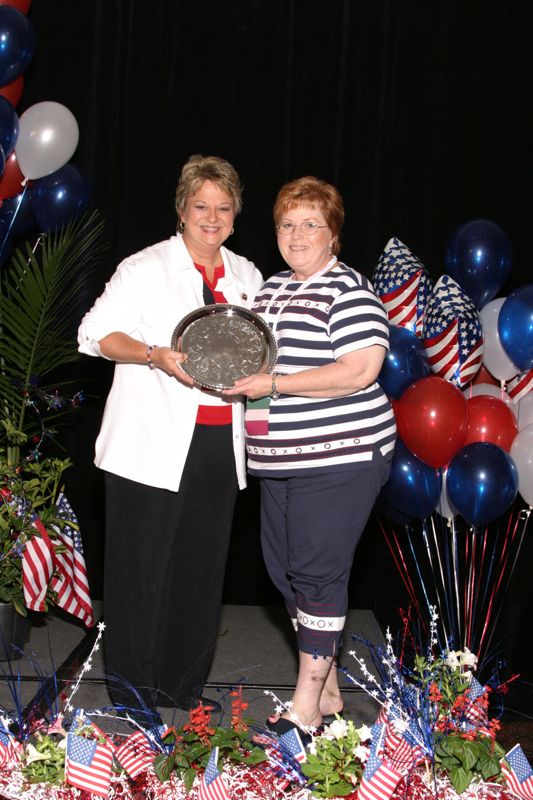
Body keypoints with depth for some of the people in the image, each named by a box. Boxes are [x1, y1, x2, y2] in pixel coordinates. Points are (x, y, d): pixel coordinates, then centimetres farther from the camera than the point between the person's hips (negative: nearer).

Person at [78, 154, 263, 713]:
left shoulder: (245, 275, 14)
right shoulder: (147, 268, -2)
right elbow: (96, 334, -5)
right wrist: (155, 355, -20)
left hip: (218, 444, 5)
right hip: (152, 446, -5)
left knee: (203, 566, 10)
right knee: (142, 567, -1)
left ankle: (183, 686, 23)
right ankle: (131, 693, 12)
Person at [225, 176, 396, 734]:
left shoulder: (349, 291, -11)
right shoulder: (271, 288, 15)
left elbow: (360, 371, -21)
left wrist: (272, 385, -19)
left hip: (339, 458, -9)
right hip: (280, 459, 9)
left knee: (317, 572, -7)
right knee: (285, 569, 11)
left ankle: (307, 704, 2)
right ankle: (327, 688, 24)